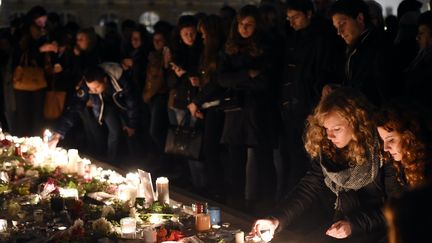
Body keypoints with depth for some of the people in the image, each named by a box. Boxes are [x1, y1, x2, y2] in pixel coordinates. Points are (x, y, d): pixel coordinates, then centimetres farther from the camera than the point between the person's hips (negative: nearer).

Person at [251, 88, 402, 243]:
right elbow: (310, 187, -1)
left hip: (375, 228, -5)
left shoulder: (382, 151, -18)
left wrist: (354, 224, -22)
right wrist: (277, 220, -13)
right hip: (340, 221, 5)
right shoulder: (326, 149, -1)